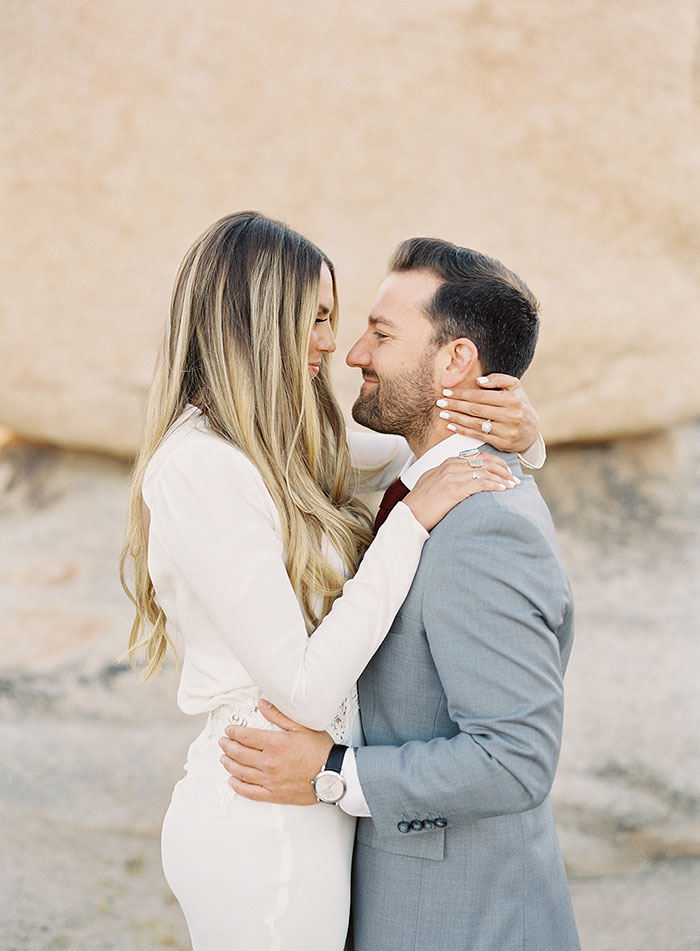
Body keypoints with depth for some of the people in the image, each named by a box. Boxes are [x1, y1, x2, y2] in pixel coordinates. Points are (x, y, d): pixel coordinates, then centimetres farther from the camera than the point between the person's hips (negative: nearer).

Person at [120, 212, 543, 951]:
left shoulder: (277, 445, 5)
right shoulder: (198, 470, -22)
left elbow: (430, 446, 17)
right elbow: (304, 690, -24)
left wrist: (515, 428, -6)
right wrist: (411, 519, -21)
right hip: (265, 827, -9)